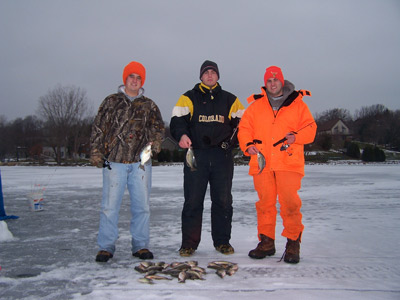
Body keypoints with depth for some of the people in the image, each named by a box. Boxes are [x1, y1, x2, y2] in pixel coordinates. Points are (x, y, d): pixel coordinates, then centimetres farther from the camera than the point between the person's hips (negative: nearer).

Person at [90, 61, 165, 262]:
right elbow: (98, 128, 8)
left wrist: (155, 141, -7)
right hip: (114, 161, -2)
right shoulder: (111, 102, 11)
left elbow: (158, 127, 14)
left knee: (141, 205, 5)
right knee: (110, 205, -2)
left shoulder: (149, 106, 16)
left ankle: (140, 246, 17)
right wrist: (96, 152, -1)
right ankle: (106, 247, 9)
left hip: (140, 162, 2)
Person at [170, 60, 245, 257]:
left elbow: (242, 123, 14)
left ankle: (222, 241, 17)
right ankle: (189, 244, 8)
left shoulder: (229, 99, 17)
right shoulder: (189, 98, 12)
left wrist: (232, 141, -4)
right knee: (192, 201, -1)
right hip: (196, 155, -1)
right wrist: (182, 135, -22)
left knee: (223, 200, 5)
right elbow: (177, 120, 0)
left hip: (222, 157, 2)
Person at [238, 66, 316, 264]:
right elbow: (244, 128, 14)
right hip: (262, 162, 2)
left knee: (290, 202, -9)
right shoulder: (255, 106, 16)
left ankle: (293, 244, 4)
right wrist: (248, 145, -5)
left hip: (289, 161, -2)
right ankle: (266, 242, 16)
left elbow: (310, 128, 8)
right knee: (265, 202, 4)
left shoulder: (297, 104, 12)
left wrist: (296, 136, -12)